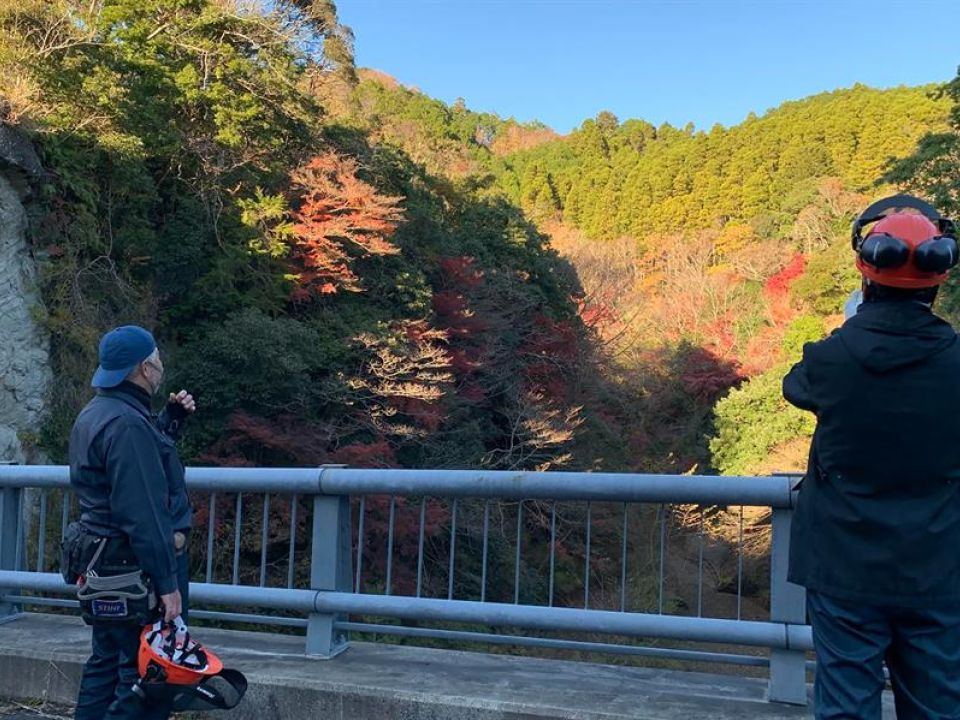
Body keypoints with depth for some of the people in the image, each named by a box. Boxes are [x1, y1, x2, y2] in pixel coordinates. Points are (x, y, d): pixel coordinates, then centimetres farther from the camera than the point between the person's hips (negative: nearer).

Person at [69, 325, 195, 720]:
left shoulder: (95, 413, 11)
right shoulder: (126, 423, -22)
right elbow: (143, 515, -26)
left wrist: (171, 417, 11)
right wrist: (167, 583, -24)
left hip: (106, 561, 11)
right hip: (138, 564, -11)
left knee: (106, 663, 19)